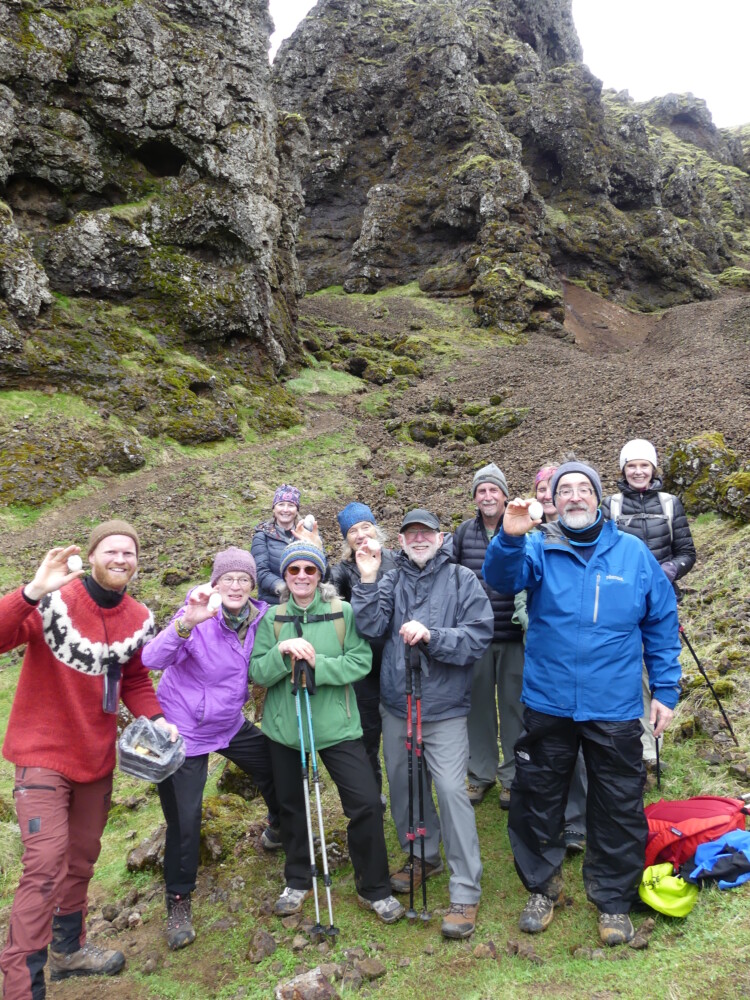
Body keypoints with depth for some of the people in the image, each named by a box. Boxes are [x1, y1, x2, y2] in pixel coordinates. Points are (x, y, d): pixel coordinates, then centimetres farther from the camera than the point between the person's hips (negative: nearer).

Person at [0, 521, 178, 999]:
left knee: (82, 857, 19)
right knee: (48, 860, -13)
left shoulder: (139, 619, -1)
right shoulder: (53, 602, -18)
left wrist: (156, 718, -5)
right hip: (43, 752, -6)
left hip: (97, 757, 6)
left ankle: (68, 948, 40)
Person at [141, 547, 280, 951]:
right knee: (184, 821, -1)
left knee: (275, 769, 14)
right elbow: (152, 659, -39)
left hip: (230, 723, 5)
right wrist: (188, 622, -54)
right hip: (184, 730, -5)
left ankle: (278, 829, 47)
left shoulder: (259, 617, -8)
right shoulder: (198, 615, -24)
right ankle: (178, 901, 22)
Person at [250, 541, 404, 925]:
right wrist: (282, 652, -23)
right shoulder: (272, 619, 1)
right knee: (291, 806, 16)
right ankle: (298, 881, 40)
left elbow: (361, 662, -13)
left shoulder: (343, 613, -6)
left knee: (366, 803, -5)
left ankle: (373, 889, 17)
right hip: (284, 727, 3)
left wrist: (316, 663, -24)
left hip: (336, 725, -2)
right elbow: (258, 673, -5)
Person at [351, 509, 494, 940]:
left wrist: (431, 636, -24)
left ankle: (466, 892, 6)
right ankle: (424, 857, 40)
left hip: (445, 710, -4)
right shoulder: (390, 581, 6)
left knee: (452, 789, -8)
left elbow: (479, 636, -13)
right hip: (397, 707, 4)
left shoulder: (462, 580, -4)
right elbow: (370, 627, -7)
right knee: (403, 785, 16)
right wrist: (367, 581, -16)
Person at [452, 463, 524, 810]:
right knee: (478, 702, 11)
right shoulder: (464, 532, 4)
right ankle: (481, 773, 27)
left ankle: (512, 776, 23)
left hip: (513, 635, -2)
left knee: (513, 704, 7)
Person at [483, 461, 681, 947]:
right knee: (538, 801, 14)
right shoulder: (539, 548, -3)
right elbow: (503, 577, -23)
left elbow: (662, 624, 7)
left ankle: (614, 900, 34)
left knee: (620, 810, 11)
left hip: (615, 709, 1)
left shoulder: (633, 553, 1)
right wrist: (510, 537, -43)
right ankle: (542, 887, 37)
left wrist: (666, 690, 5)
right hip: (548, 706, 0)